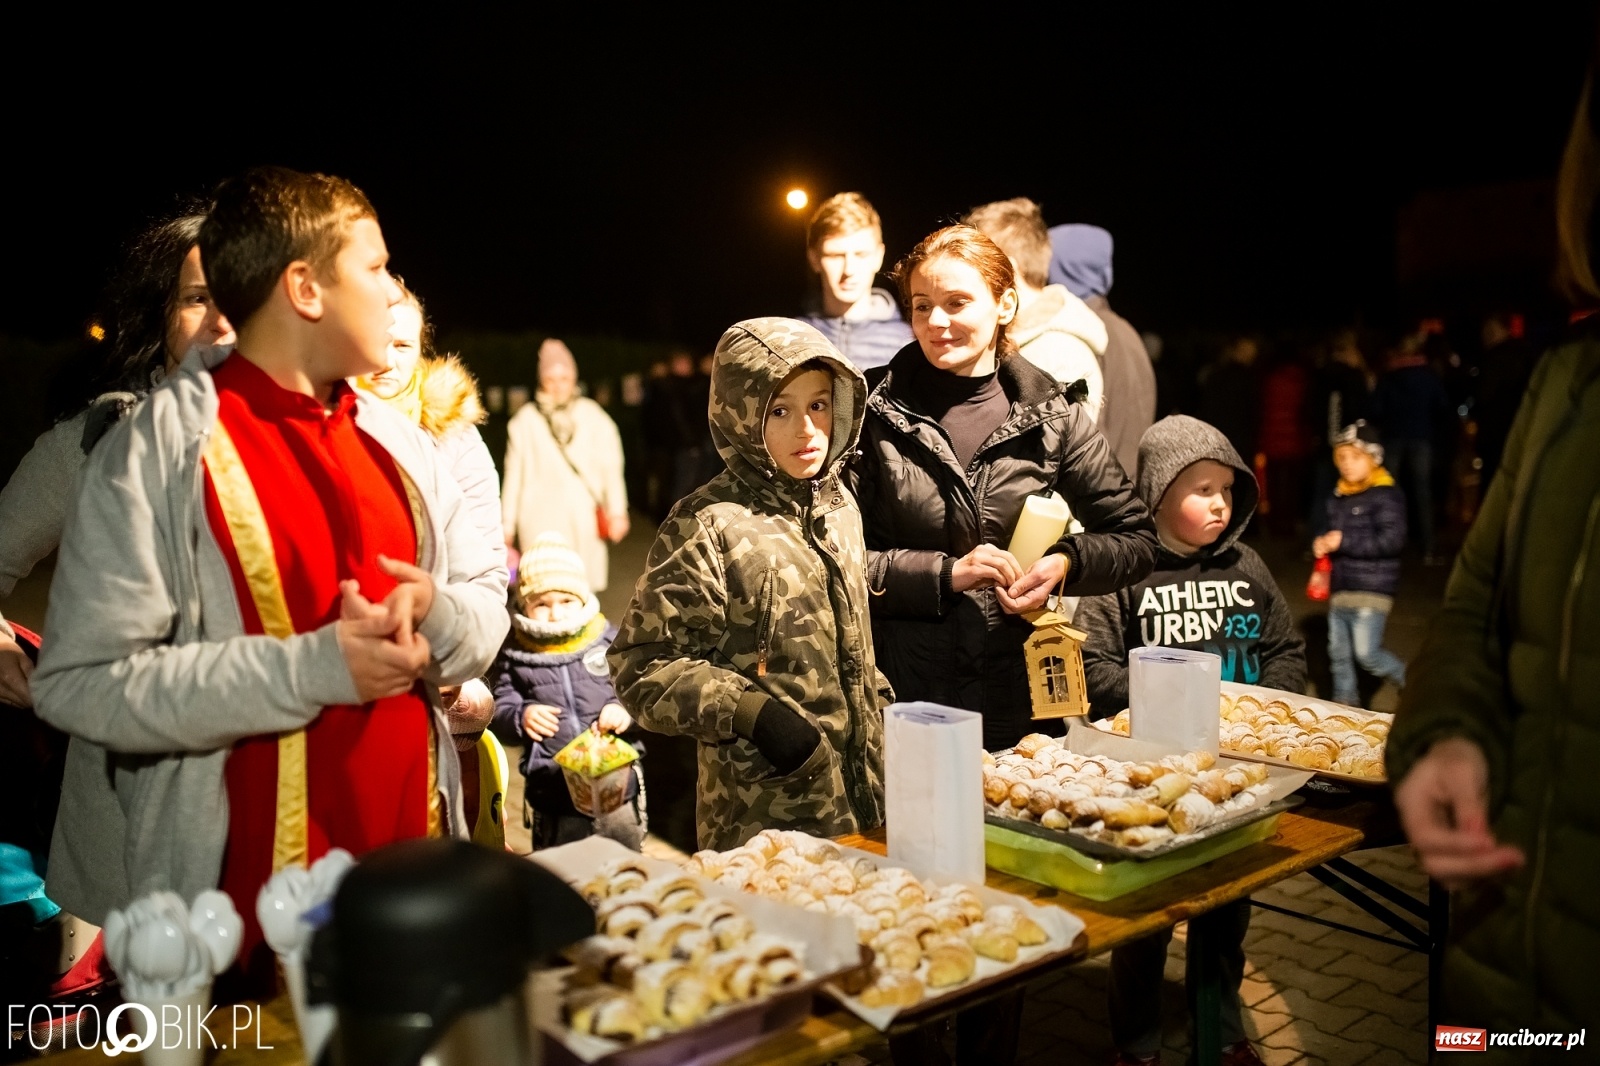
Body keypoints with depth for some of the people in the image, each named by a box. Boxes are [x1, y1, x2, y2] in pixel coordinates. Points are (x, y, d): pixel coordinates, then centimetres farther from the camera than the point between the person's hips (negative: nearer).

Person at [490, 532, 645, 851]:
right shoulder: (514, 656, 1)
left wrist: (626, 710, -17)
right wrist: (521, 717, -19)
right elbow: (500, 709, 2)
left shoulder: (609, 641, 1)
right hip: (551, 786, 0)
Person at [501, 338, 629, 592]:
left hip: (584, 516, 1)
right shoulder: (525, 420, 6)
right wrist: (507, 523, 9)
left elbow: (610, 464, 5)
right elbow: (514, 473, 8)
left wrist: (617, 511, 1)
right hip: (540, 519, -1)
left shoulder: (592, 415, 7)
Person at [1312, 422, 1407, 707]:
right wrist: (1321, 545, 6)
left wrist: (1344, 541, -19)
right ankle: (1344, 703, 25)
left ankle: (1410, 681, 15)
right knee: (1339, 653, 12)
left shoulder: (1386, 495, -9)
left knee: (1366, 653, -10)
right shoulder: (1335, 499, 15)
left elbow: (1392, 540, -19)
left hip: (1372, 590, -8)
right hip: (1339, 588, 8)